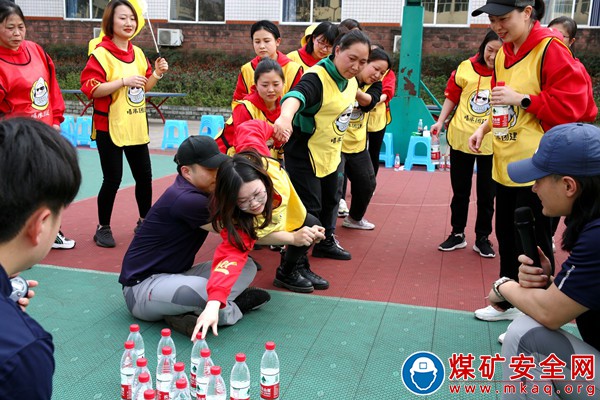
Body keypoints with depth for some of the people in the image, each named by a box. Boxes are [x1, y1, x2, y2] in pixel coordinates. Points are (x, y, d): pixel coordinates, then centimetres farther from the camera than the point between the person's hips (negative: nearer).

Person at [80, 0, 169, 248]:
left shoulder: (138, 53, 9)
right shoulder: (101, 53, -10)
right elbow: (90, 88, -18)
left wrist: (157, 73, -1)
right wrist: (124, 81, -23)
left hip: (137, 128, 6)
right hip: (109, 128, -6)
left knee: (144, 176, 10)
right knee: (112, 180, -1)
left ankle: (144, 223, 28)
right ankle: (103, 228, 16)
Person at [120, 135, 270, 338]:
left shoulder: (201, 192, 3)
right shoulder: (185, 199, -25)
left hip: (176, 275, 9)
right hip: (142, 286, -9)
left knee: (246, 267, -2)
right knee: (204, 290, -38)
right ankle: (233, 307, -4)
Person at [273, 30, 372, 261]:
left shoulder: (351, 82, 2)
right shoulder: (317, 77, -26)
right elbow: (296, 95, -47)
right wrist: (285, 117, -69)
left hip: (331, 153, 9)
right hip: (304, 153, -9)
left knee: (329, 200, 23)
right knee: (309, 207, -8)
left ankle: (325, 243, 44)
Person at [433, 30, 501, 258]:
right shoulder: (466, 67, -3)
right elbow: (452, 96, 7)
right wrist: (440, 121, 1)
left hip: (491, 143, -1)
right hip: (460, 138, 2)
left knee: (486, 193, 9)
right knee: (460, 190, 13)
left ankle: (482, 238, 24)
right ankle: (457, 234, 28)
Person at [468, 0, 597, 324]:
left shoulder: (550, 49, -14)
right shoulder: (503, 54, 11)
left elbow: (572, 103, -17)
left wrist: (522, 98, -20)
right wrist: (484, 127, 5)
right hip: (506, 164, 8)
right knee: (506, 235, 16)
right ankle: (510, 302, 33)